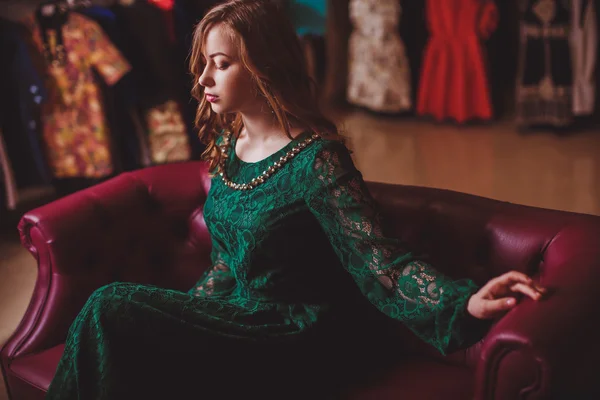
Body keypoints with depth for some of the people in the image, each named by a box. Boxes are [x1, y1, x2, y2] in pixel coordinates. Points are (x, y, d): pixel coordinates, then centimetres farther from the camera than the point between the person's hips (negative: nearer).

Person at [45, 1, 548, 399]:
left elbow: (380, 262, -25)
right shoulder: (227, 143, 5)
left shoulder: (314, 160, -19)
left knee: (111, 313, -18)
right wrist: (190, 310, 13)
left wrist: (464, 302, -40)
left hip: (299, 340, -7)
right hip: (243, 316, 8)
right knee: (111, 309, -13)